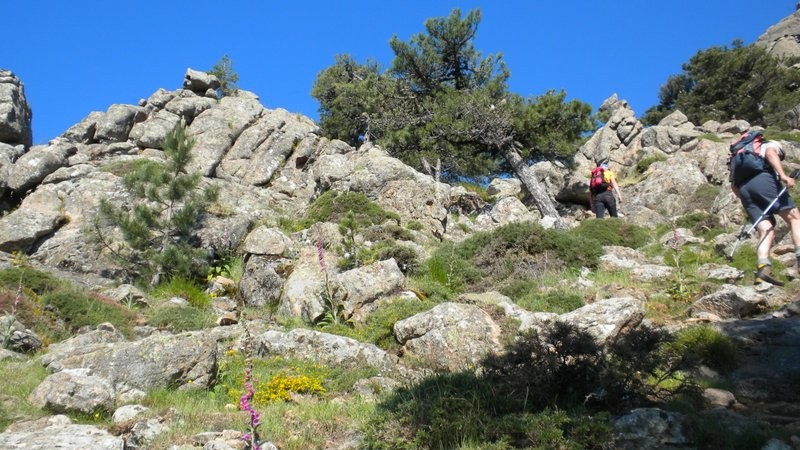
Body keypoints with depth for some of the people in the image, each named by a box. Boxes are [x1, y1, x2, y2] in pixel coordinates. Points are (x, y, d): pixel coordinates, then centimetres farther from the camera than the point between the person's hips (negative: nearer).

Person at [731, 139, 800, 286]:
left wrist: (746, 200, 31)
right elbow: (770, 153, -2)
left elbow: (733, 184, 29)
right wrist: (783, 175, -15)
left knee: (766, 231, -3)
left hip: (744, 188, 5)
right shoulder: (771, 145, 25)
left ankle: (762, 269, -26)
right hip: (763, 179, -5)